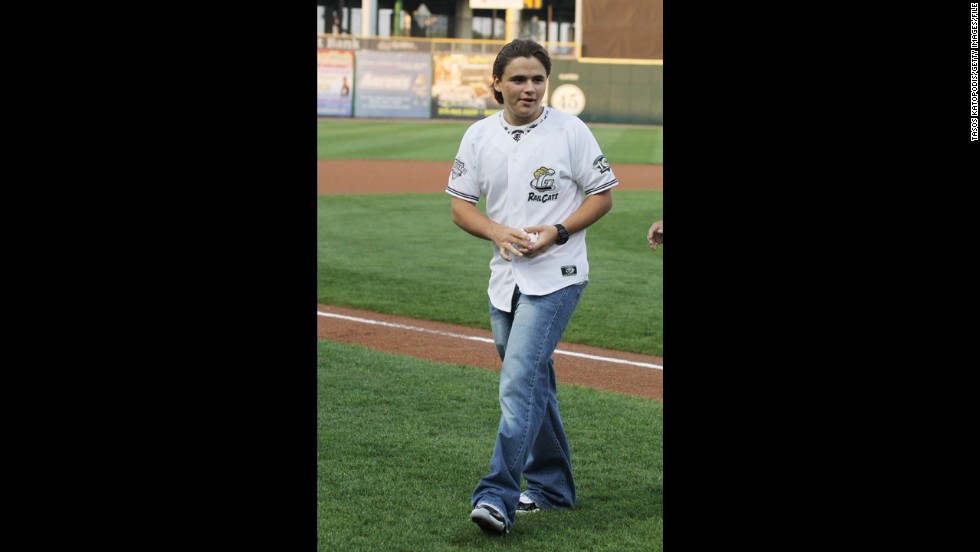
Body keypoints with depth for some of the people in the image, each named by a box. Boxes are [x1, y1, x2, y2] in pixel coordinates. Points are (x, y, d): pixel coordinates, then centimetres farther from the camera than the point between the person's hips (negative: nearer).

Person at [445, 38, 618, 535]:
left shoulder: (571, 131, -6)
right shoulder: (479, 136, 5)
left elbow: (602, 196, -2)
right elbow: (461, 206, 8)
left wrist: (557, 231, -16)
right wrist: (498, 232, -11)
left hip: (556, 276, -6)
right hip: (505, 276, 6)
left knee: (519, 382, -16)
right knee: (533, 383, 15)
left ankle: (498, 496, -20)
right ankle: (551, 487, 29)